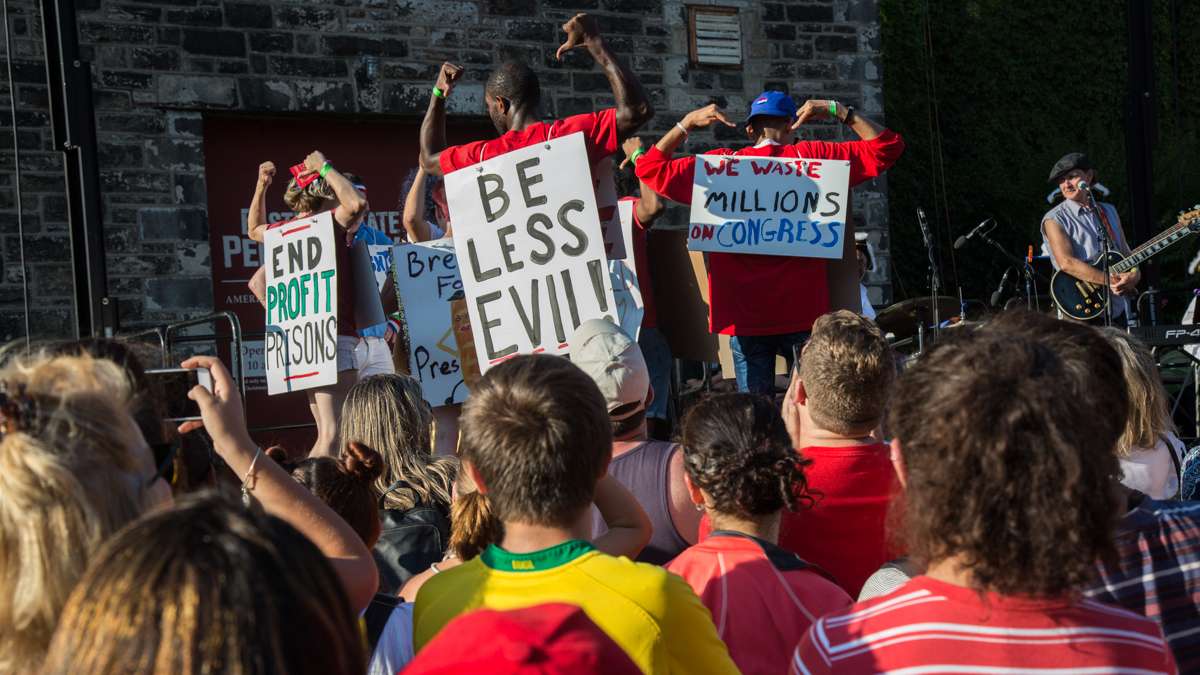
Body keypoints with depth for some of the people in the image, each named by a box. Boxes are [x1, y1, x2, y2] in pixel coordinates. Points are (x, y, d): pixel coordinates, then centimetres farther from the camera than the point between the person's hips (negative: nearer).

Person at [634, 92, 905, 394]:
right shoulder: (813, 158, 2)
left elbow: (649, 168, 14)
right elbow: (886, 146, 9)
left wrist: (687, 123, 18)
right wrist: (839, 111, 13)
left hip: (744, 316, 1)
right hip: (804, 312, -1)